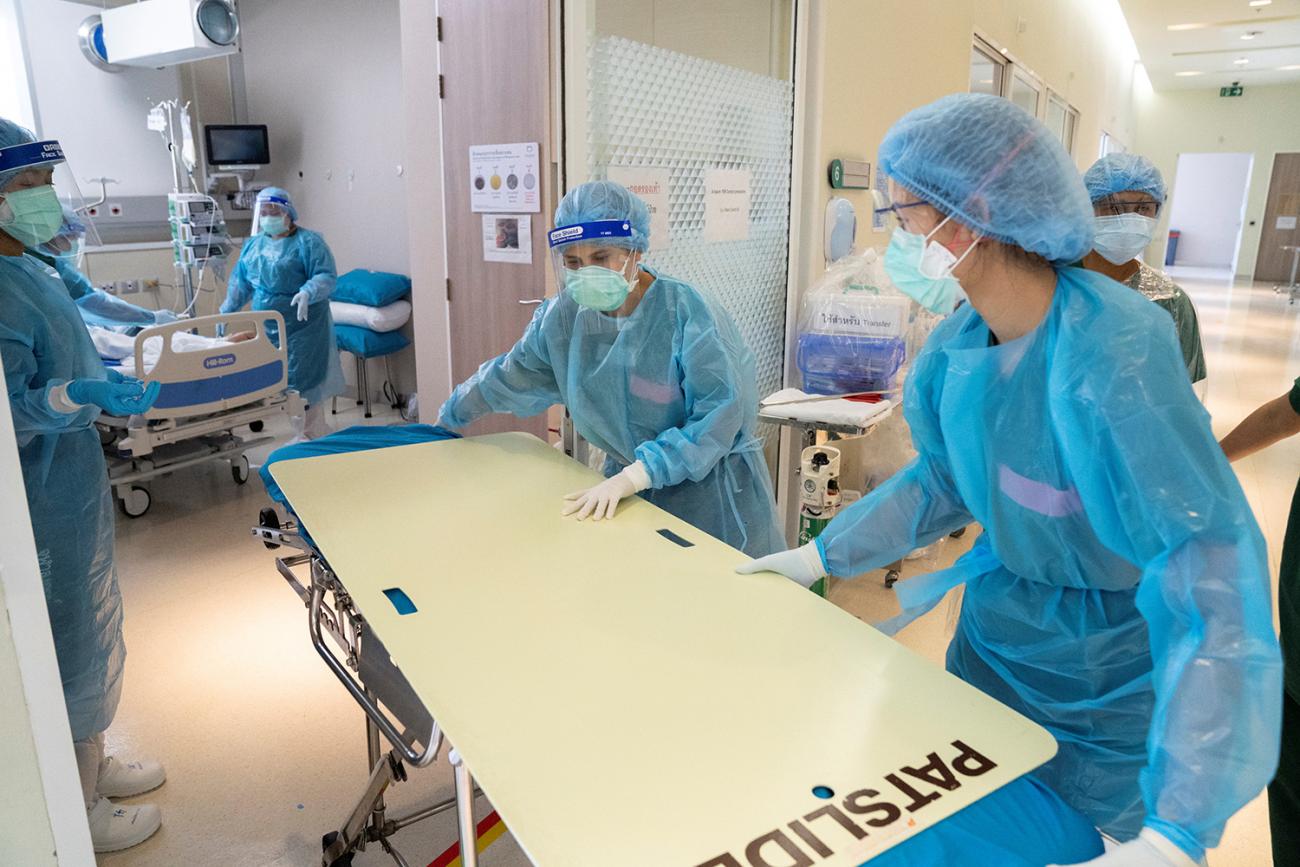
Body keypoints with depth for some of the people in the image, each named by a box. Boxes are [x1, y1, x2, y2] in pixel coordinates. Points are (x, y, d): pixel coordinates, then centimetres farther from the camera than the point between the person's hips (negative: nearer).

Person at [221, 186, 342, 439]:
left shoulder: (308, 242, -7)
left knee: (304, 381, -9)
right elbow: (240, 282, 22)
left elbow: (326, 276, -16)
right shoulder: (253, 244, 14)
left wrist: (307, 293, -33)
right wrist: (226, 312, 21)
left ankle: (315, 435, 1)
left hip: (303, 326, -7)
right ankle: (306, 433, 17)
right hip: (268, 328, 7)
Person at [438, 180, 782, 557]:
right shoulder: (563, 317, -4)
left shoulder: (687, 311, -19)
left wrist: (634, 475, -30)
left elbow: (719, 412, -24)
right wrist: (449, 417, 27)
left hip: (710, 492, -3)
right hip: (627, 488, 4)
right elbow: (508, 376, 13)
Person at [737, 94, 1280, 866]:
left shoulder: (1111, 354, -31)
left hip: (1108, 686, -6)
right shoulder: (961, 342, -9)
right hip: (994, 639, 6)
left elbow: (1216, 581, -34)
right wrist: (822, 557, 4)